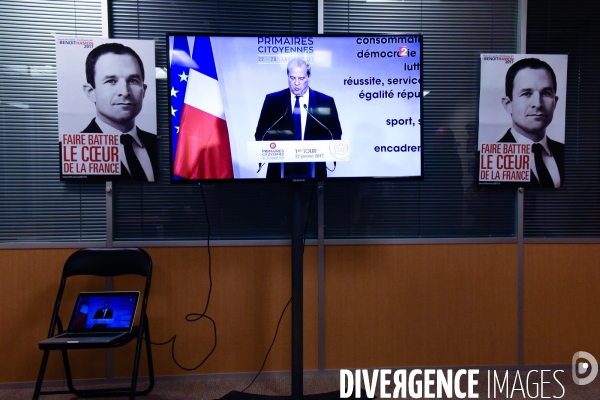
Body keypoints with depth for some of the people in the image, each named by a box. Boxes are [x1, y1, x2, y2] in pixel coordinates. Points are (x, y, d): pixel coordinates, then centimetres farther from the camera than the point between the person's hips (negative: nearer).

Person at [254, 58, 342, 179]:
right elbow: (260, 135, 3)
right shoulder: (272, 100, 1)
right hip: (280, 170, 0)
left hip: (313, 170, 0)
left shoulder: (326, 102, 0)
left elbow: (335, 136, 4)